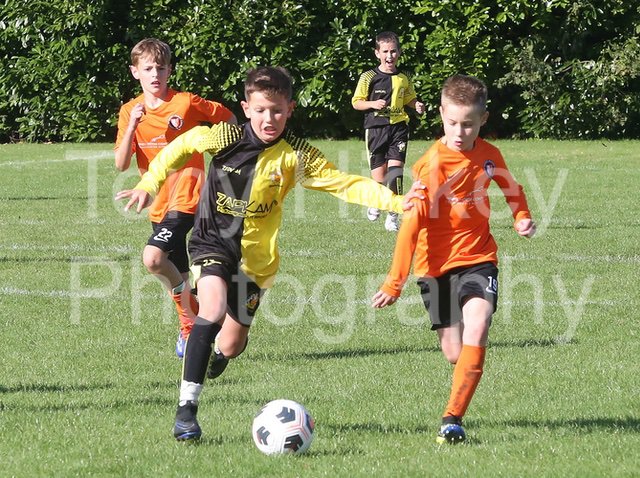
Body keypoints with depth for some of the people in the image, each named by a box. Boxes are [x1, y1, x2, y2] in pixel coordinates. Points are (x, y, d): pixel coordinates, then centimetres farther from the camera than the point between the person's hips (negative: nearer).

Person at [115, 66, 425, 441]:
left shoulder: (295, 155, -12)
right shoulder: (226, 137, -12)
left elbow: (346, 184, -17)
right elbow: (183, 146, 6)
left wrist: (395, 201, -29)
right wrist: (150, 184, 7)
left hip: (254, 257, 2)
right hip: (213, 241, -2)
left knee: (231, 345, 5)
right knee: (214, 308, -29)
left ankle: (220, 349, 49)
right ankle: (187, 407, -24)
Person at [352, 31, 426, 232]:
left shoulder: (403, 79, 7)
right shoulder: (369, 77, -2)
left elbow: (409, 98, 23)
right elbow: (356, 102, 2)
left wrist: (417, 105, 2)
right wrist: (373, 104, -16)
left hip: (398, 127, 1)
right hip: (376, 129, -1)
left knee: (395, 168, -13)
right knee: (379, 175, 0)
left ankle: (393, 216, -5)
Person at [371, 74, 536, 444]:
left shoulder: (489, 155, 0)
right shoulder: (432, 165, -14)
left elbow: (511, 187, 24)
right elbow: (412, 223, -16)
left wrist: (522, 216, 3)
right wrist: (395, 282, -19)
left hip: (478, 258, 2)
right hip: (438, 264, -2)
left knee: (476, 330, -22)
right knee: (455, 354, 1)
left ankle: (453, 419, -20)